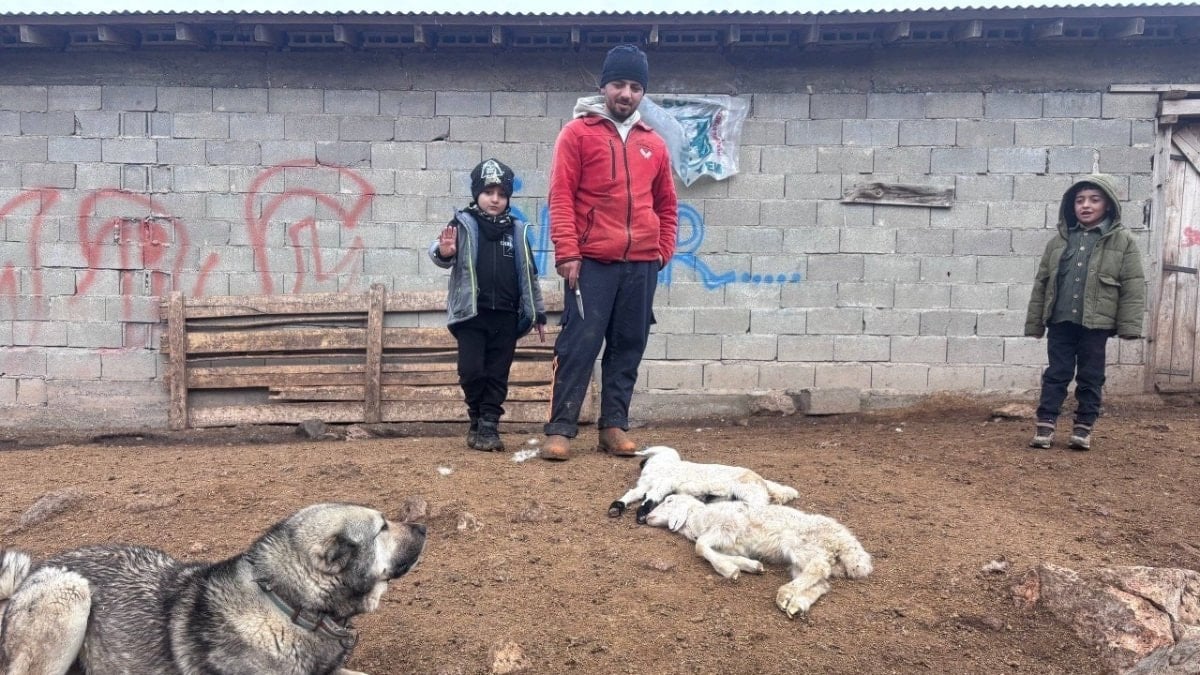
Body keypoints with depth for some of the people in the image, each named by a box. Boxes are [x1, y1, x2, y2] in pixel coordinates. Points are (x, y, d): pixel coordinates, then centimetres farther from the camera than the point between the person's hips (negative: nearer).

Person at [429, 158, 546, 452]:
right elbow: (441, 253, -13)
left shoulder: (517, 231, 11)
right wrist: (443, 252, -38)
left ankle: (489, 425, 14)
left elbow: (529, 275, 16)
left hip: (506, 316, 3)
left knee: (498, 374, 5)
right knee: (471, 371, -6)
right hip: (471, 313, -3)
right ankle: (477, 420, 16)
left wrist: (539, 315, 16)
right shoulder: (463, 224, 1)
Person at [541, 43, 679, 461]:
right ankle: (560, 428, 3)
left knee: (629, 348, 7)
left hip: (642, 265, 4)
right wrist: (567, 253, -12)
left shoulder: (653, 144, 14)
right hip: (593, 262, -4)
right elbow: (561, 196, -5)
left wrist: (663, 251, 11)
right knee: (579, 345, -4)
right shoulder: (578, 133, 2)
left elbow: (666, 204, 20)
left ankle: (614, 426, 17)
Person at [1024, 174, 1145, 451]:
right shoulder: (1060, 239, 8)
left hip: (1096, 323, -2)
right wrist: (1034, 321, 8)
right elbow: (1041, 282, 10)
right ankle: (1045, 424, 9)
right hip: (1060, 320, 2)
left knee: (1090, 377, 7)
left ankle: (1083, 427, 16)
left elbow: (1133, 286, -3)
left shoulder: (1122, 240, 0)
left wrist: (1129, 325, -10)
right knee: (1056, 374, 5)